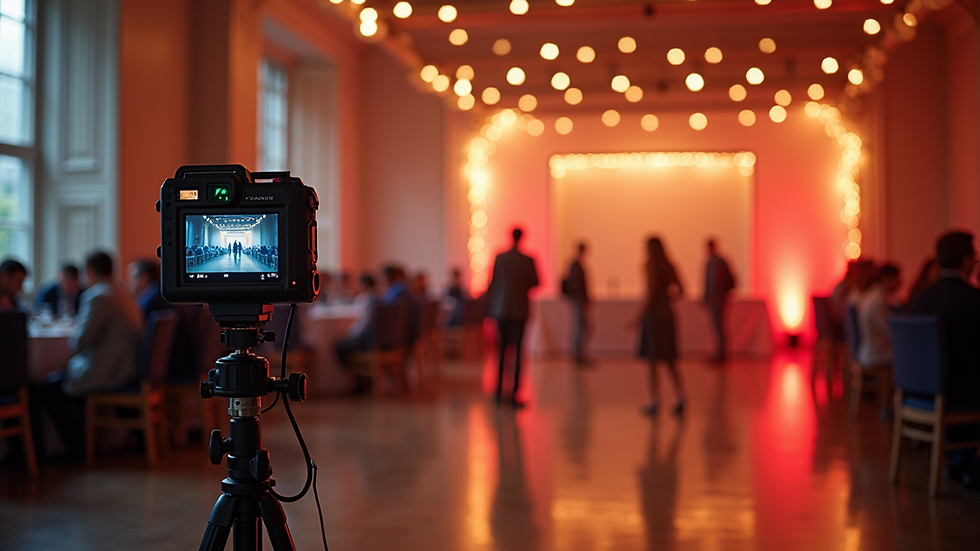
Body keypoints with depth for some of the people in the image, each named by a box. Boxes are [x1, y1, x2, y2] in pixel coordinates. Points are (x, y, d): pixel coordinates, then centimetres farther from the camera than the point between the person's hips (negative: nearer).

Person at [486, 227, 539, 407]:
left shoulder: (499, 258, -2)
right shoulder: (528, 260, -8)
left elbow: (492, 284, 1)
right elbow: (535, 283, 0)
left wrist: (489, 308, 10)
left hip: (500, 310, 2)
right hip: (520, 310, -2)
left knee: (502, 349, 14)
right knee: (518, 351, 0)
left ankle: (499, 391, 16)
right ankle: (514, 395, -4)